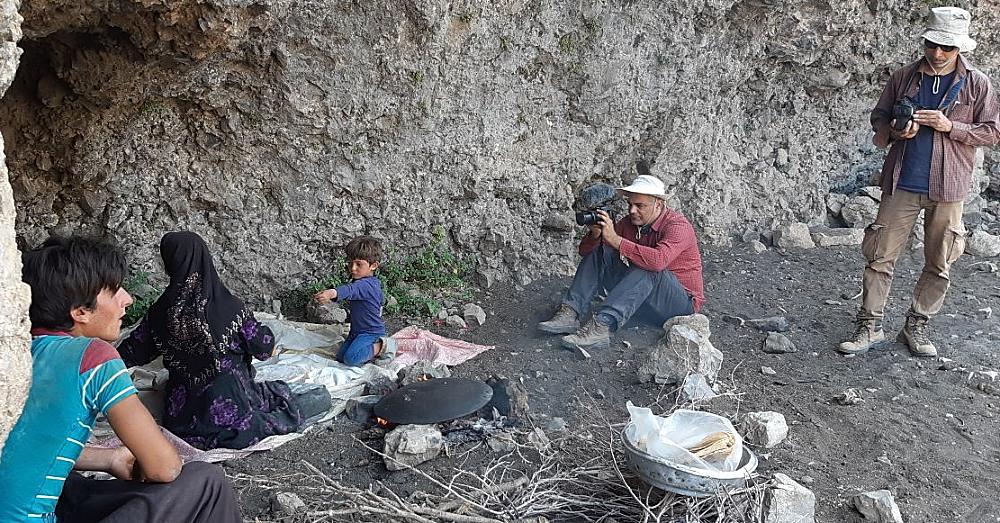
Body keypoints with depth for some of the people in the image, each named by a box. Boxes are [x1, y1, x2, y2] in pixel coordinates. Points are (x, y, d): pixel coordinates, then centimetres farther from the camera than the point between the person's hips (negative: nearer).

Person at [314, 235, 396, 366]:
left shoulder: (366, 285, -27)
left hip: (371, 332, -10)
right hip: (357, 331, 10)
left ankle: (380, 347, -5)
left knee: (351, 359, -25)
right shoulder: (374, 282, 6)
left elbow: (350, 290, -50)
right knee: (340, 357, 4)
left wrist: (332, 293, -68)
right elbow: (381, 299, 26)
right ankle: (374, 346, 14)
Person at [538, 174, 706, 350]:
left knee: (647, 270, -36)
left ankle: (601, 327, -47)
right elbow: (585, 251, -1)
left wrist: (615, 240, -37)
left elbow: (658, 260, -40)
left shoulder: (677, 225, -18)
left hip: (682, 301, -6)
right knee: (599, 251, -6)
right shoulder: (629, 223, 1)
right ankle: (570, 313, -21)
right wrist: (595, 235, -24)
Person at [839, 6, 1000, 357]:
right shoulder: (903, 78, 4)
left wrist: (950, 126, -15)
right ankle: (870, 327, 9)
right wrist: (893, 130, -10)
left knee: (939, 265, 8)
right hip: (902, 184, 1)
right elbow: (879, 116, 13)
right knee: (880, 257, 0)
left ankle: (917, 327, 23)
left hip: (948, 188, 0)